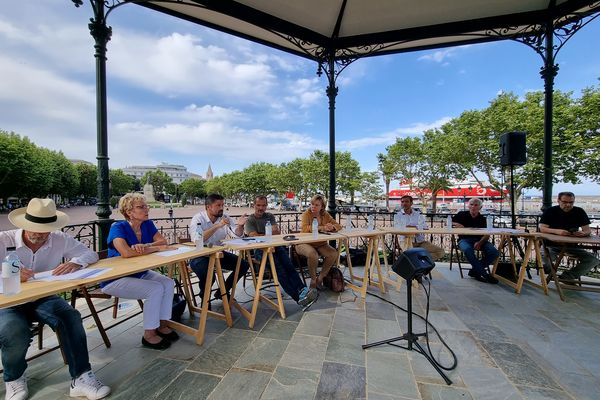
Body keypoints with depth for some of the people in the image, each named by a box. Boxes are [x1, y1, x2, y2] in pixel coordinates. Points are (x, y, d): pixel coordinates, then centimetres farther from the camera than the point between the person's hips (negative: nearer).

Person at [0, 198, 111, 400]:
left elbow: (90, 254, -5)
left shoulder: (60, 240, -7)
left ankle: (81, 379, -17)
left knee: (71, 317, -27)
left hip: (44, 298, 1)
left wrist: (75, 263, -27)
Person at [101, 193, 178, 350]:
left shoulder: (147, 224, 0)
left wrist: (144, 246, -26)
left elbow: (163, 241, -8)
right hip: (115, 279, -6)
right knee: (155, 289, -25)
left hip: (139, 273, 6)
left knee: (168, 283, -14)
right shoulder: (118, 228, -19)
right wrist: (156, 248, -26)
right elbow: (126, 253, -36)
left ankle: (162, 325, 2)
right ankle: (149, 335, -7)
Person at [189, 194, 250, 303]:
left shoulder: (225, 218, 1)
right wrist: (217, 226, -33)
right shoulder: (198, 219, -13)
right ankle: (204, 295, 6)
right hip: (200, 256, -5)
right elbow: (196, 239, -31)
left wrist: (240, 225, -23)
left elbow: (237, 235, -1)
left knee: (244, 265, -5)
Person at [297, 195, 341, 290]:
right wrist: (322, 228, -32)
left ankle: (320, 278, 0)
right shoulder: (306, 214, -9)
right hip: (305, 243, -5)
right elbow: (304, 228, -27)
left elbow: (338, 225, 3)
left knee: (333, 253, -19)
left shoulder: (325, 215, 6)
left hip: (320, 244, 5)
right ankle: (313, 280, -7)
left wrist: (331, 227, -22)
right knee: (313, 254, -34)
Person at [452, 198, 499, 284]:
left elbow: (487, 235, 1)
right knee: (468, 250, -37)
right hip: (464, 239, -3)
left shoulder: (483, 219, 12)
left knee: (494, 252, -24)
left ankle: (475, 271, -8)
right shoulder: (462, 215, 8)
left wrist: (480, 243, -19)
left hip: (479, 240, 3)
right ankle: (485, 274, -24)